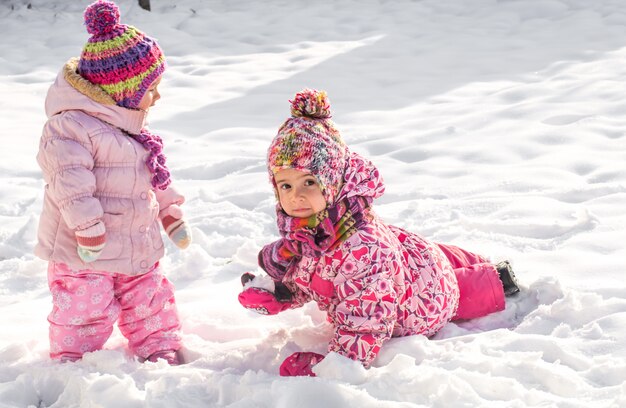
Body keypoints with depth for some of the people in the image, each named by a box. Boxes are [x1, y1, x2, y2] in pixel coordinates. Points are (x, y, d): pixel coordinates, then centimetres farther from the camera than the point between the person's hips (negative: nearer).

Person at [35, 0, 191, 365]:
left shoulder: (132, 128, 11)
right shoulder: (72, 124, -20)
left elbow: (155, 175, 23)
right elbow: (70, 181, -27)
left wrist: (171, 213, 24)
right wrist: (87, 229, -28)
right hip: (84, 253, -8)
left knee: (150, 301, 18)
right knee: (87, 310, -2)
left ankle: (162, 349, 34)